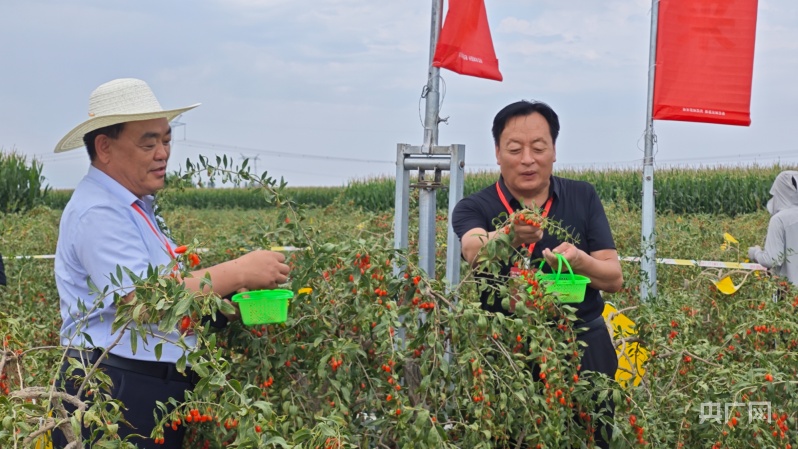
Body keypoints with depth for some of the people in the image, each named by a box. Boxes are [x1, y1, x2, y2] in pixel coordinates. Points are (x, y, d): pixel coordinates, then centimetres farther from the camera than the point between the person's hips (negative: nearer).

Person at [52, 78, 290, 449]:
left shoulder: (134, 207, 16)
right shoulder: (98, 213, -16)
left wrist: (231, 293, 3)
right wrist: (238, 272, -20)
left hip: (158, 389, 10)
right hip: (115, 395, -10)